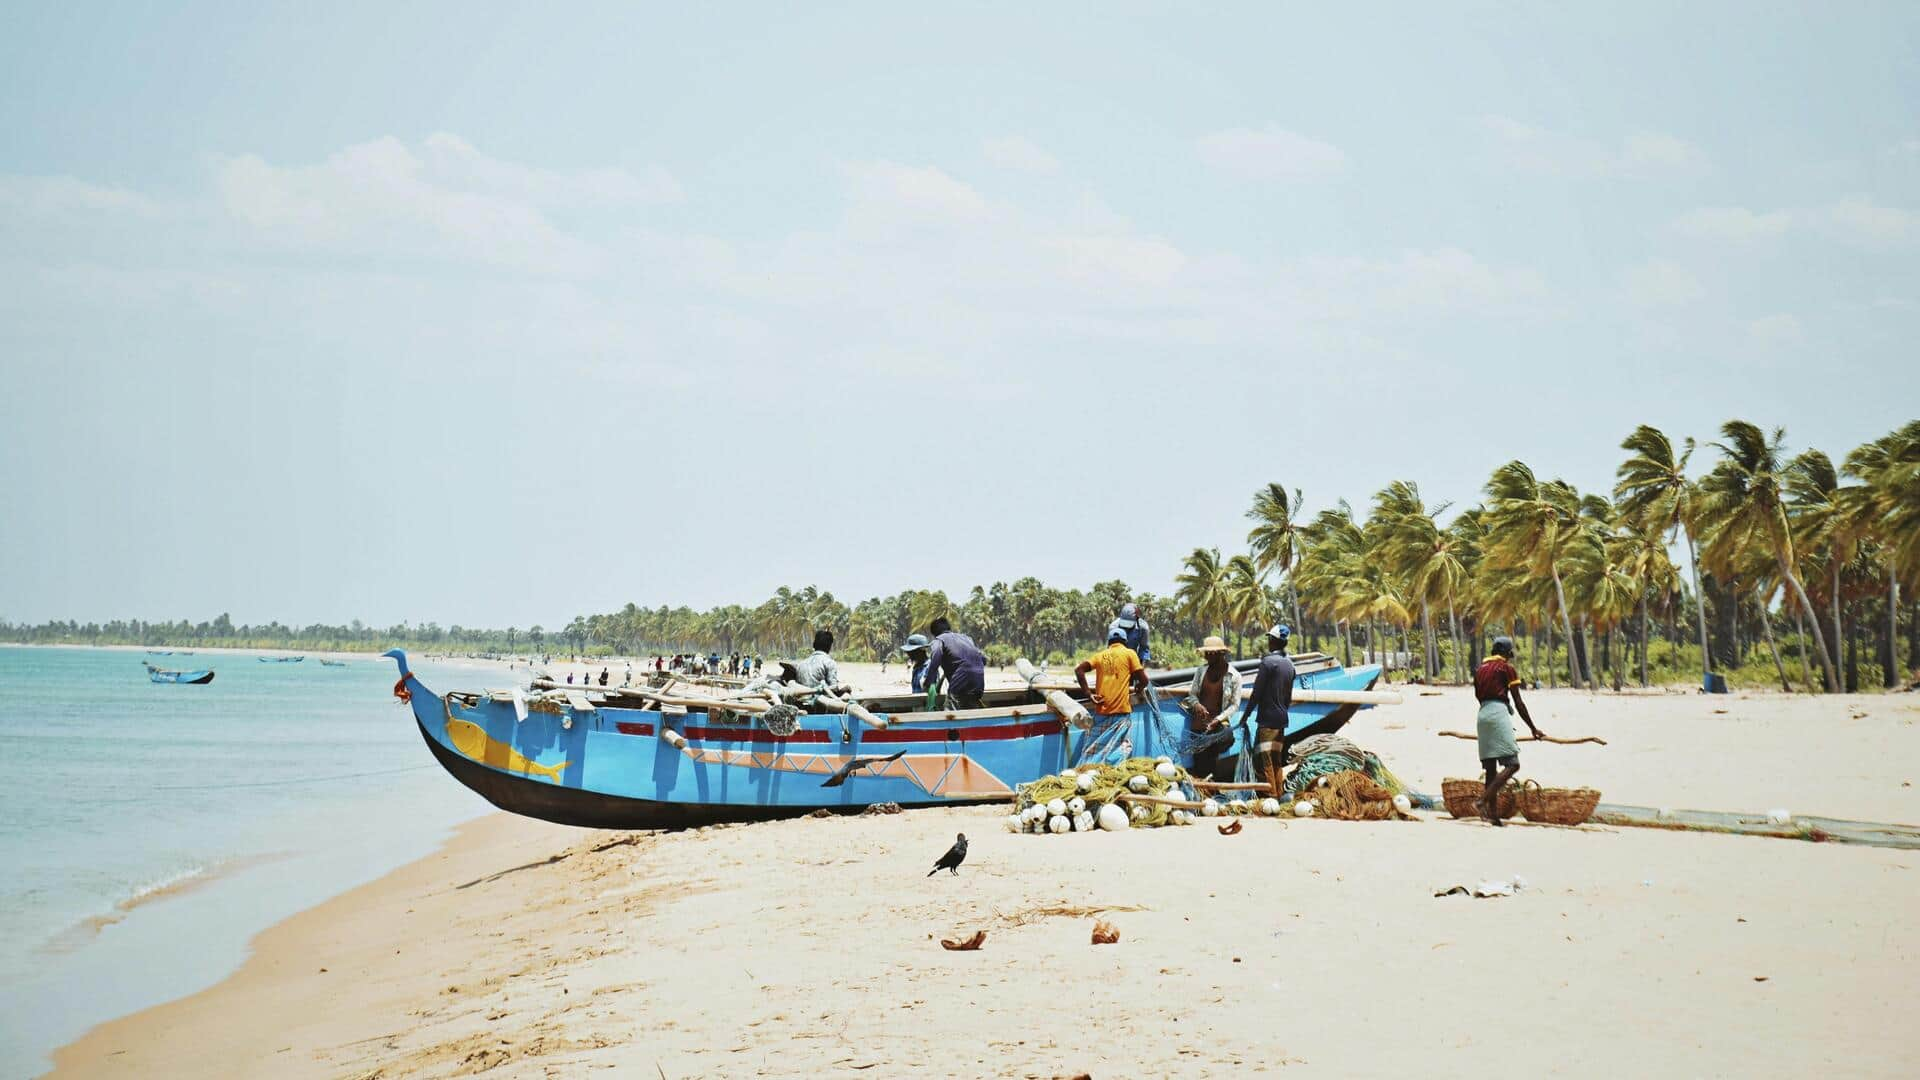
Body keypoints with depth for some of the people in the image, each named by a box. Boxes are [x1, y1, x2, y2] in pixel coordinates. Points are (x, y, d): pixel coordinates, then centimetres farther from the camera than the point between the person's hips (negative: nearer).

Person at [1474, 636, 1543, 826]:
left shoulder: (1480, 669, 20)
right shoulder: (1506, 668, 0)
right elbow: (1518, 702, -1)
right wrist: (1532, 728, 4)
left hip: (1482, 715, 8)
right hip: (1499, 713, -8)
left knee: (1491, 767, 8)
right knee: (1512, 764, -11)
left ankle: (1493, 814, 4)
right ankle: (1484, 799, -25)